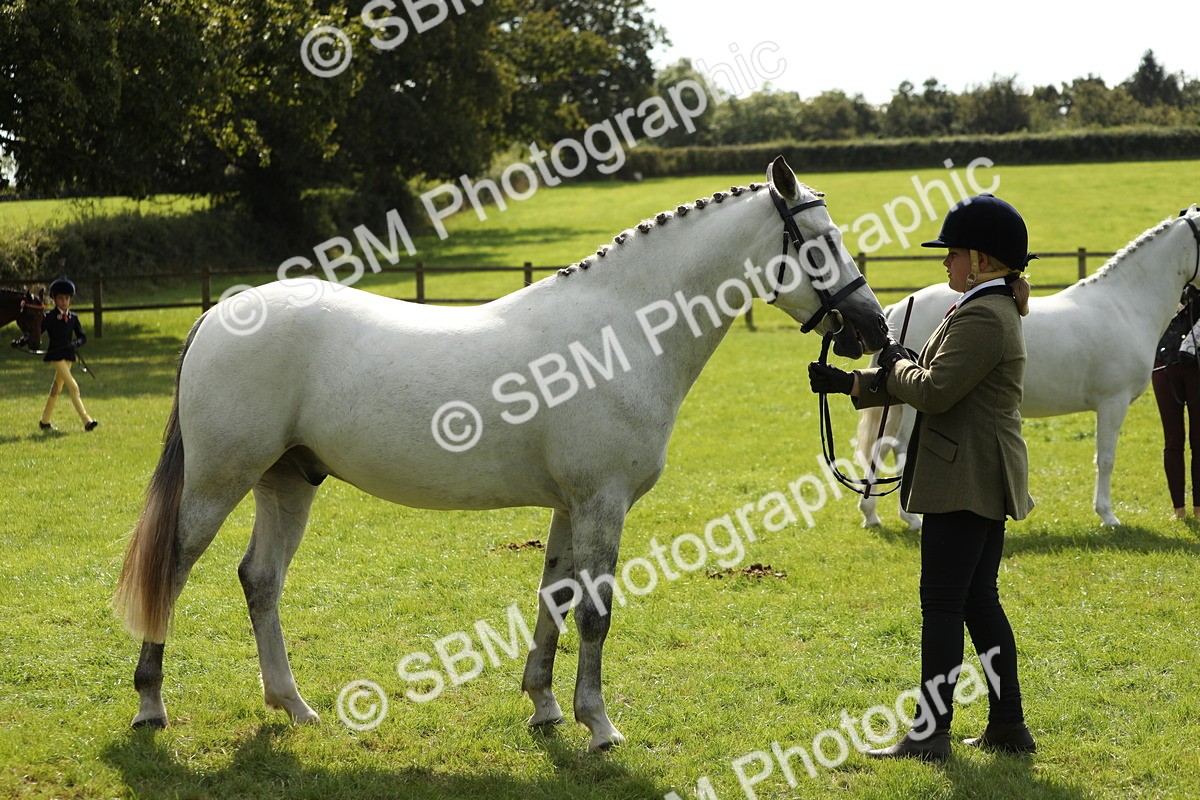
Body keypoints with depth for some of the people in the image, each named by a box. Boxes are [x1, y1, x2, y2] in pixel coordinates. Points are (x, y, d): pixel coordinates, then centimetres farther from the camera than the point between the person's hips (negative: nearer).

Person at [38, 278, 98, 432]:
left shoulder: (73, 317, 8)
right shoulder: (49, 316, -5)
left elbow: (82, 337, 6)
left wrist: (76, 343, -14)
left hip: (68, 355, 6)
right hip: (55, 355, -6)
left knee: (57, 388, 14)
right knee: (73, 387, -14)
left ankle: (44, 422, 26)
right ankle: (87, 421, -18)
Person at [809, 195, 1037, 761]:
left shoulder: (981, 317, -18)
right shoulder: (991, 311, 17)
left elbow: (933, 391, -24)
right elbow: (937, 382, 22)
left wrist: (896, 364, -3)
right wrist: (850, 384, 18)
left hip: (964, 480, -11)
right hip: (987, 480, 11)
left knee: (942, 605, -6)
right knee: (980, 603, 13)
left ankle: (930, 732, -2)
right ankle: (1008, 726, 16)